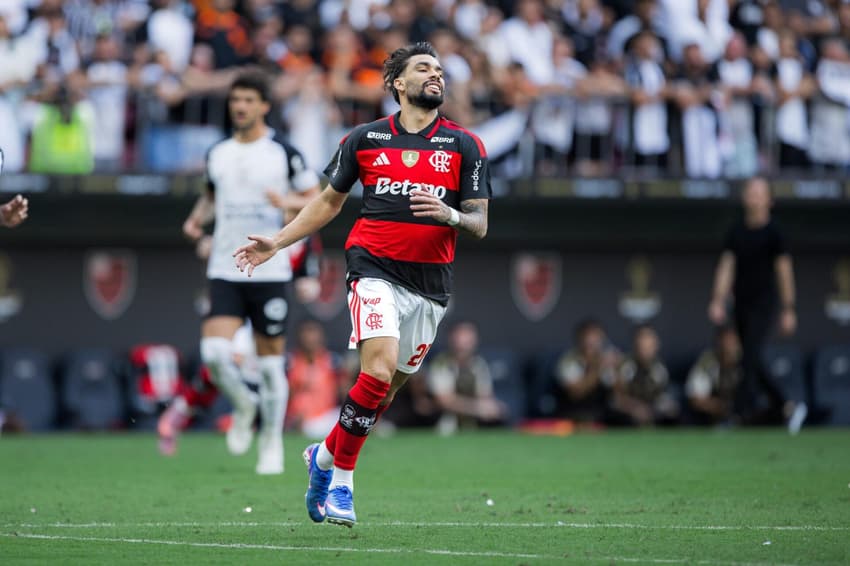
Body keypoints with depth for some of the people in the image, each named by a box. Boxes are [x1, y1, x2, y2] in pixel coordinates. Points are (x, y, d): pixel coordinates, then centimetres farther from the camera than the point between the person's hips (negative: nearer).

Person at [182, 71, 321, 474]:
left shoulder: (283, 153, -3)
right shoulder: (218, 154, 9)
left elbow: (316, 198, 2)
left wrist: (289, 202, -18)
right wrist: (198, 217, 6)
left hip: (270, 271, -3)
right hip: (225, 271, 3)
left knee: (270, 359, 2)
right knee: (214, 353, -14)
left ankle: (272, 442, 16)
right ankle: (243, 406, 16)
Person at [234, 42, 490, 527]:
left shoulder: (464, 145, 5)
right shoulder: (365, 139, 7)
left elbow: (479, 223, 4)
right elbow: (329, 202, 19)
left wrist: (451, 215, -18)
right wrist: (276, 243, 13)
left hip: (432, 283, 2)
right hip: (375, 268, -2)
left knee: (391, 385, 6)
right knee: (380, 369, -21)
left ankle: (325, 456, 31)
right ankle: (341, 482, -9)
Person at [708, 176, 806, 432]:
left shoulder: (773, 233, -4)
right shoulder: (736, 231, 11)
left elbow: (784, 271, -5)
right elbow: (726, 267, 10)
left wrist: (789, 310, -9)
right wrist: (718, 301, 0)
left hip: (763, 303, -6)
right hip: (741, 303, 6)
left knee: (750, 357, -15)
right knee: (751, 362, 7)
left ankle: (744, 411, -17)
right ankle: (785, 408, 15)